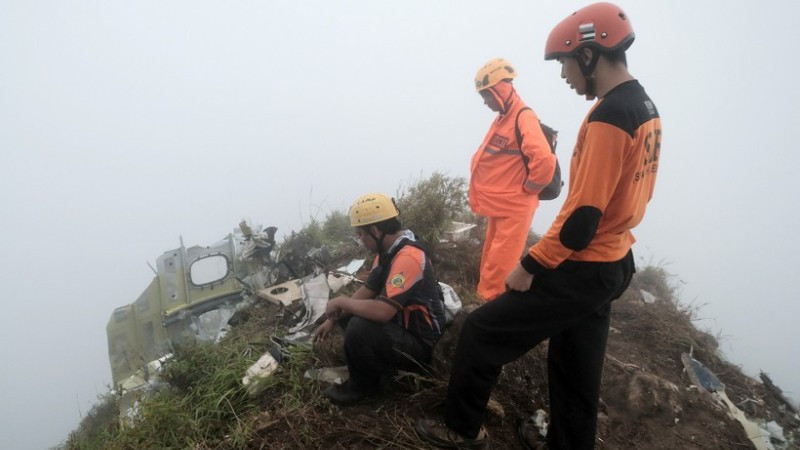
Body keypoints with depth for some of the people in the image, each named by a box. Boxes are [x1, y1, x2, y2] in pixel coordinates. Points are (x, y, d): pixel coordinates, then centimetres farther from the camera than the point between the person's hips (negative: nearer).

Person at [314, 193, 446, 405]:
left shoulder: (408, 257, -30)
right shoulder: (389, 249, 1)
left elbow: (383, 311, -38)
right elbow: (367, 290, 10)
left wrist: (341, 302, -21)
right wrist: (332, 319, 4)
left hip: (420, 344, -9)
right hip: (400, 326, 10)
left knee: (360, 328, -30)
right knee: (348, 312, 11)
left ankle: (363, 385, -3)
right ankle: (373, 365, 14)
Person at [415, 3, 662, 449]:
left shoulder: (608, 116, -22)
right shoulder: (646, 107, 9)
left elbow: (583, 215, -26)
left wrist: (530, 266, -15)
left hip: (581, 271, -9)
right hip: (613, 265, 10)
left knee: (482, 332, 2)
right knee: (576, 366, 21)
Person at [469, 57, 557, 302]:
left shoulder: (523, 117, -16)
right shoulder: (502, 118, 13)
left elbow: (544, 161, -29)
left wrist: (526, 189, -15)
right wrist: (482, 196, 15)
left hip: (513, 210, -9)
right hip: (497, 207, 9)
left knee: (499, 270, -3)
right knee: (492, 266, 18)